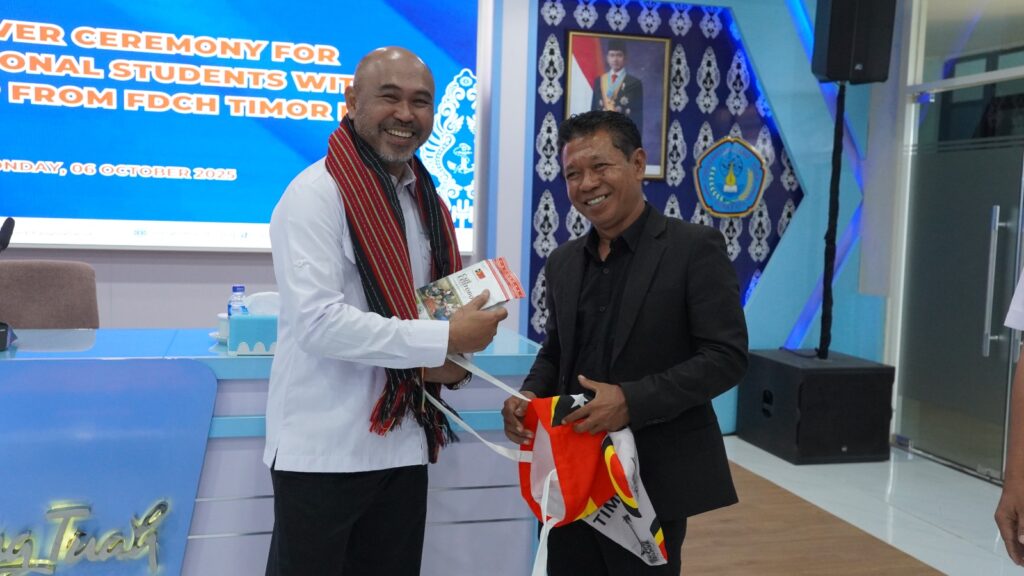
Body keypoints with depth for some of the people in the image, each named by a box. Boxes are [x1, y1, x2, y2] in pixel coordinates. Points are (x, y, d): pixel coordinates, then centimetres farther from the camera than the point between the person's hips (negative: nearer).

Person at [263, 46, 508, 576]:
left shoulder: (428, 202, 11)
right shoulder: (316, 194, -13)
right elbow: (318, 321, -23)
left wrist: (454, 360, -5)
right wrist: (443, 340, -20)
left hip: (403, 443, 7)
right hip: (324, 449, -7)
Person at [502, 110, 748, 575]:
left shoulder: (695, 248, -9)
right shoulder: (563, 262, 10)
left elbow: (727, 356, -14)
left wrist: (633, 400, -24)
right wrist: (529, 397, -4)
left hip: (653, 479, -5)